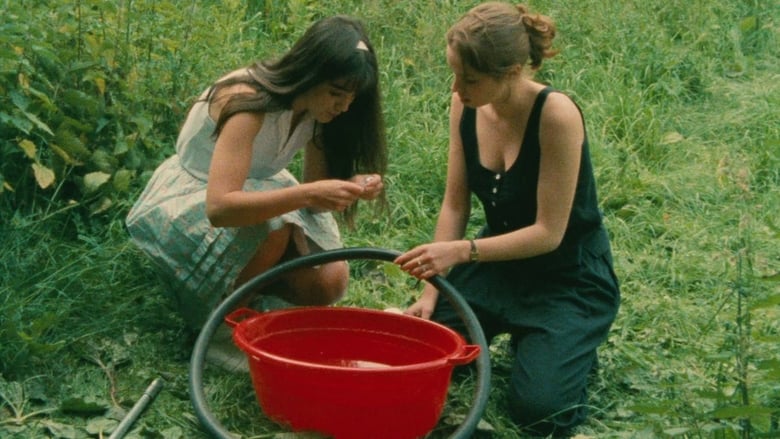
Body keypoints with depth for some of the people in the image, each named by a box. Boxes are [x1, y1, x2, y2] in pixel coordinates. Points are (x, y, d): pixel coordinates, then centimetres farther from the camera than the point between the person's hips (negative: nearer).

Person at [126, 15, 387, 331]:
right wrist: (308, 194, -50)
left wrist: (350, 188, -29)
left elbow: (313, 195, -8)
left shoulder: (316, 108, -11)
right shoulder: (248, 102, -34)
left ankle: (250, 277, 14)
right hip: (187, 200, -7)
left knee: (327, 283, -13)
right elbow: (220, 207, -44)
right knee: (269, 226, -37)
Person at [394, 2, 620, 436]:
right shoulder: (465, 106, -9)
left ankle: (569, 344, 11)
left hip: (569, 276, -6)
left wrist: (462, 251, -33)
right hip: (500, 259, 6)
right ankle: (508, 327, 16)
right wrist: (432, 291, -8)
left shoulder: (556, 114, -28)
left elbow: (548, 232, -25)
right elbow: (455, 205, -2)